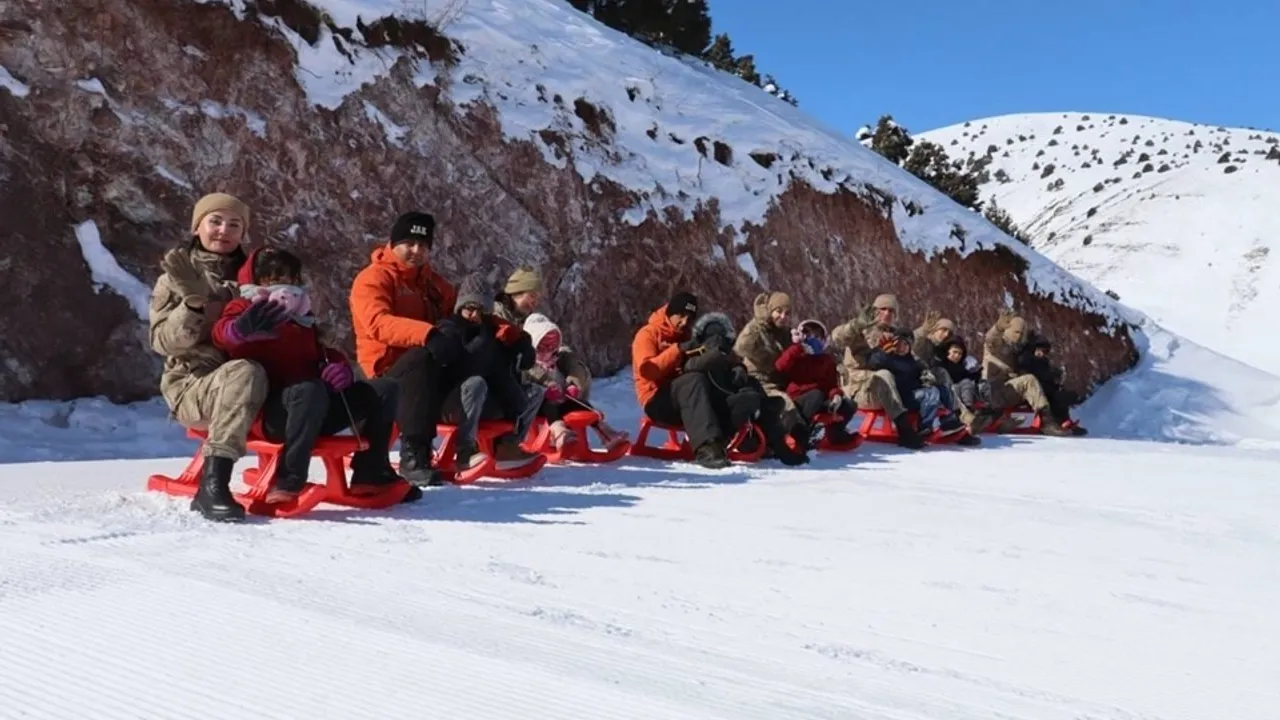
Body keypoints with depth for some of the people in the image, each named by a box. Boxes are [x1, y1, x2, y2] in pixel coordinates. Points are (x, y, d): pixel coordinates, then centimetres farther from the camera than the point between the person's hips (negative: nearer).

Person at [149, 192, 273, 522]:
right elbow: (163, 341, -4)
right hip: (192, 383, -4)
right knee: (245, 371, -38)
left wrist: (282, 307, -11)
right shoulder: (177, 276, 7)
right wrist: (193, 303, -22)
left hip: (241, 391, 4)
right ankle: (213, 483, -40)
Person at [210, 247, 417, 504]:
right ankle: (288, 482, -37)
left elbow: (322, 353, 32)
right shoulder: (246, 309, 7)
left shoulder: (302, 318, 28)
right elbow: (222, 333, -16)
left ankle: (371, 473, 0)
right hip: (270, 410, -7)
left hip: (316, 412, 7)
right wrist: (241, 327, -43)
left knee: (386, 390, 0)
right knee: (311, 390, -41)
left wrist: (341, 367, 5)